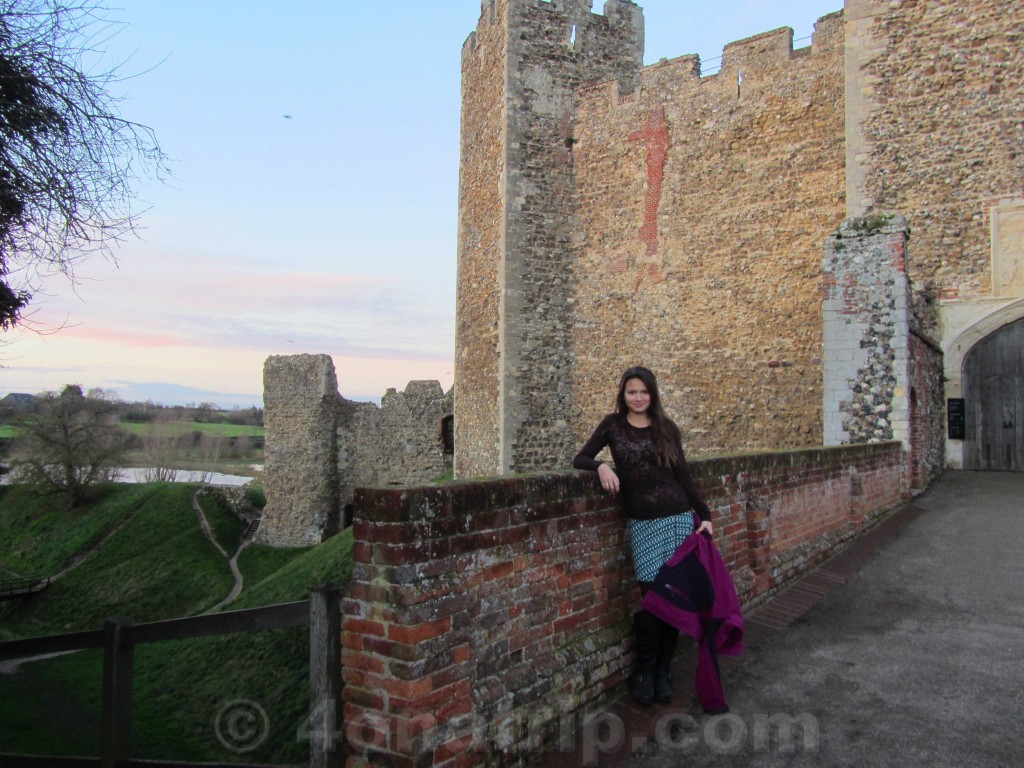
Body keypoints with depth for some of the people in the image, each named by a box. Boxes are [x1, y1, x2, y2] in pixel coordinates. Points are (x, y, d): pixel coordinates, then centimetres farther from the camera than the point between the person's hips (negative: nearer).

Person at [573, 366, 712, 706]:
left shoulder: (667, 428, 7)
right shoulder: (613, 425, 4)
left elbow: (683, 476, 10)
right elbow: (580, 458, 3)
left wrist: (704, 515, 6)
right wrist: (601, 466, -18)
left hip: (680, 517, 2)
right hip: (643, 523, -1)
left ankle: (664, 670, 17)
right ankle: (645, 671, 14)